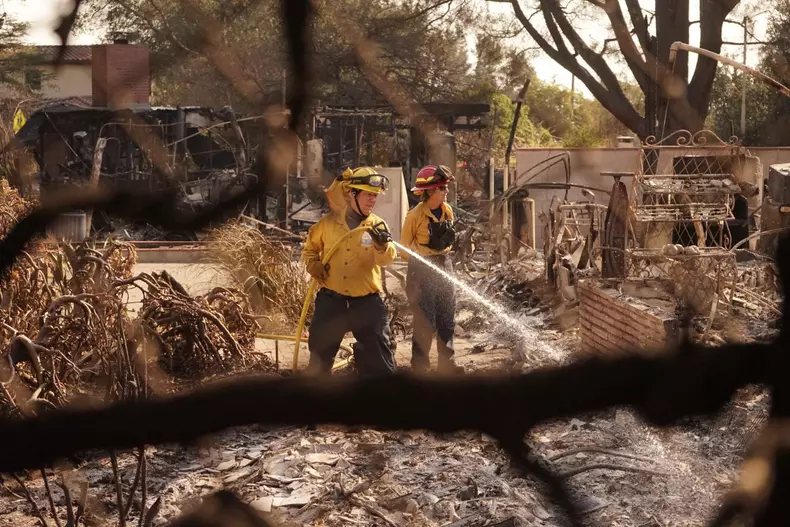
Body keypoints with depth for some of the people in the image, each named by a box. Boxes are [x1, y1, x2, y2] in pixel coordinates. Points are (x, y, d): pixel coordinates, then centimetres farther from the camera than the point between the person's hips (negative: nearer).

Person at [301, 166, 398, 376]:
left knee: (379, 358, 3)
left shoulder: (378, 225, -1)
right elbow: (309, 249, 15)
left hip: (367, 301, 0)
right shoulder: (329, 222, 0)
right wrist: (313, 265, -6)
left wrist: (383, 243, -38)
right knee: (320, 356, 9)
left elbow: (387, 259, -16)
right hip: (331, 300, 0)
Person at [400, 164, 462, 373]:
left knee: (447, 319, 11)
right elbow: (404, 248, -6)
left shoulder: (447, 211, 4)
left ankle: (446, 362, 21)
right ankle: (419, 365, 8)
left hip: (444, 265, 6)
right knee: (426, 322, -3)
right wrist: (423, 261, -13)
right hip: (421, 270, -6)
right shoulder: (416, 215, -14)